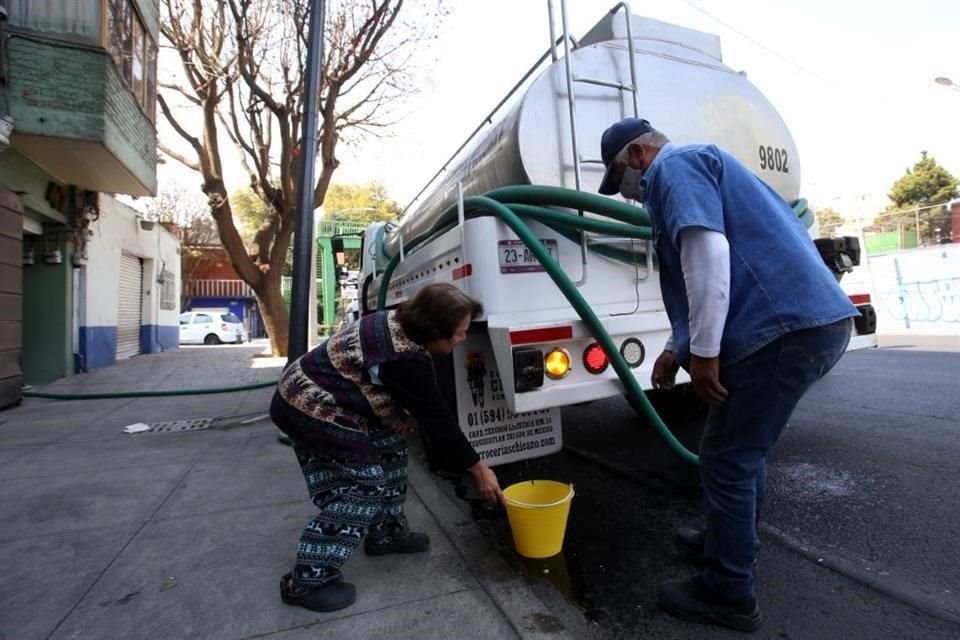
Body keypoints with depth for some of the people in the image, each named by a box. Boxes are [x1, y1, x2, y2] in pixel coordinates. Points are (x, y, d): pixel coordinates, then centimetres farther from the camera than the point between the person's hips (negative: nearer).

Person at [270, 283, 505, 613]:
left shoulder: (396, 323, -1)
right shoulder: (405, 360, -28)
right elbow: (437, 419, -21)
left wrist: (397, 416, -6)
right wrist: (478, 468, -10)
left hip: (307, 393, 10)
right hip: (312, 409, -10)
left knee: (389, 448, 13)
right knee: (365, 486, -7)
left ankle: (387, 533, 27)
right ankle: (307, 581, 2)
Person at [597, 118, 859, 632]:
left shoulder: (675, 165, -3)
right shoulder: (698, 168, 28)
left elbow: (709, 253, -22)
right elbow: (698, 280, 31)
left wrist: (703, 350, -20)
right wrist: (676, 349, 33)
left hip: (782, 328, -11)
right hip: (807, 320, 11)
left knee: (726, 459, 1)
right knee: (744, 449, 22)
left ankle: (728, 594, 17)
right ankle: (729, 542, 41)